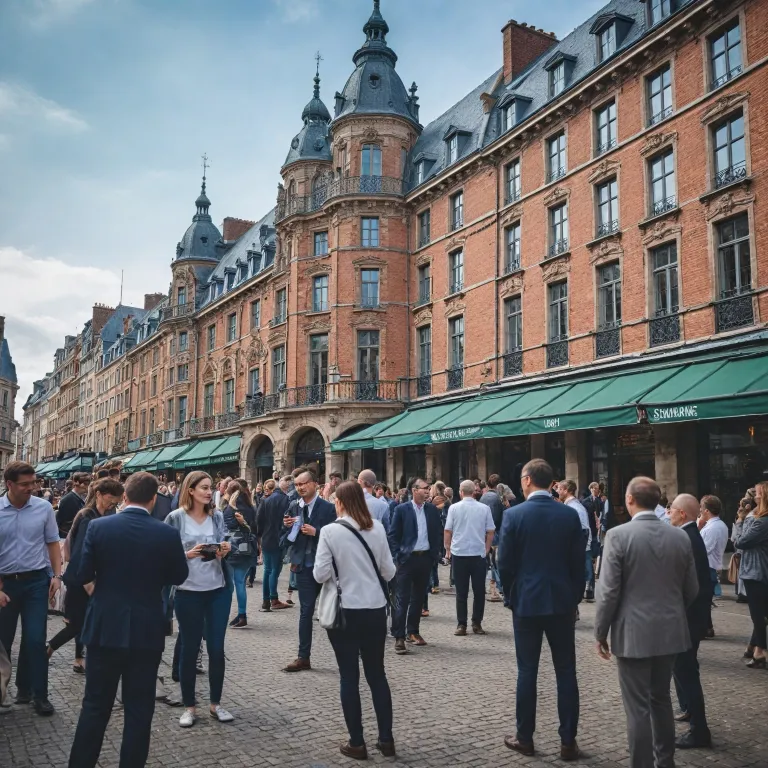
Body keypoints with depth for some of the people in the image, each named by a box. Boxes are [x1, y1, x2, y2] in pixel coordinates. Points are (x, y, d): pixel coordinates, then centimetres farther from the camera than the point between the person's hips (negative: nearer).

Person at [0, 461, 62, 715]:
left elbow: (52, 543, 3)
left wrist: (56, 575, -5)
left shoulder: (44, 508, -5)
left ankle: (39, 694, 12)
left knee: (35, 639, 1)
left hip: (36, 581, -1)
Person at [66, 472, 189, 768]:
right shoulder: (167, 534, -9)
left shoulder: (98, 526, -8)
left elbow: (83, 575, -6)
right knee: (139, 708, 10)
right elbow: (179, 576, 3)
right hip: (147, 631, -1)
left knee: (95, 705, 14)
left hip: (105, 627, 1)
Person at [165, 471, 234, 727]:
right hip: (188, 591, -2)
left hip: (219, 589, 3)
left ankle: (216, 704, 22)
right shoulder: (176, 518, -6)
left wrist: (224, 551, -14)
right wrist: (188, 554, -20)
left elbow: (223, 551, 8)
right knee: (189, 649, 7)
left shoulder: (217, 516, 3)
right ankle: (189, 707, 20)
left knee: (216, 648, 8)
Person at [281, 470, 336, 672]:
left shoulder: (328, 508, -8)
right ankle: (303, 657, 14)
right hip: (304, 565, 3)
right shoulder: (293, 508, 4)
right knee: (306, 610, 8)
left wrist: (316, 532, -23)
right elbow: (286, 540, 4)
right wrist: (287, 526, -15)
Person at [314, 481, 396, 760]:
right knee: (377, 674, 15)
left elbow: (321, 575, -11)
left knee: (349, 676, 8)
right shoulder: (377, 528, -1)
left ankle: (357, 743, 16)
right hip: (375, 610, 3)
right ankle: (386, 739, 20)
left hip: (345, 611, -3)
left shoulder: (330, 531, -11)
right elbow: (389, 571, 3)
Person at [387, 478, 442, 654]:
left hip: (425, 558, 4)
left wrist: (435, 553, 7)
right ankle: (399, 637, -3)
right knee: (402, 599, -5)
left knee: (418, 597, 13)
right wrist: (397, 556, -8)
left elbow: (439, 533, 14)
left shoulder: (433, 510, 5)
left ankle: (413, 631, 25)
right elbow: (392, 535, -4)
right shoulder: (401, 509, -6)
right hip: (407, 559, -4)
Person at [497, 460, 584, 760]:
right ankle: (568, 741, 13)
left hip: (526, 602, -1)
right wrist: (575, 598, 11)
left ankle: (525, 737, 17)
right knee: (566, 672, 8)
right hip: (562, 602, 2)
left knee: (527, 671, 8)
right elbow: (578, 563, -1)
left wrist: (511, 597, 8)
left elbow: (504, 563, -7)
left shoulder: (514, 515, -9)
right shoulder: (570, 515, -3)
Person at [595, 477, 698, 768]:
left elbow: (609, 591, -15)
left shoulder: (618, 535, -15)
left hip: (633, 633, -5)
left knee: (638, 706, 4)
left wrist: (601, 632, -3)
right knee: (661, 698, 22)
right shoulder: (681, 537, -1)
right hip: (670, 631, 5)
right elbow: (692, 589, 6)